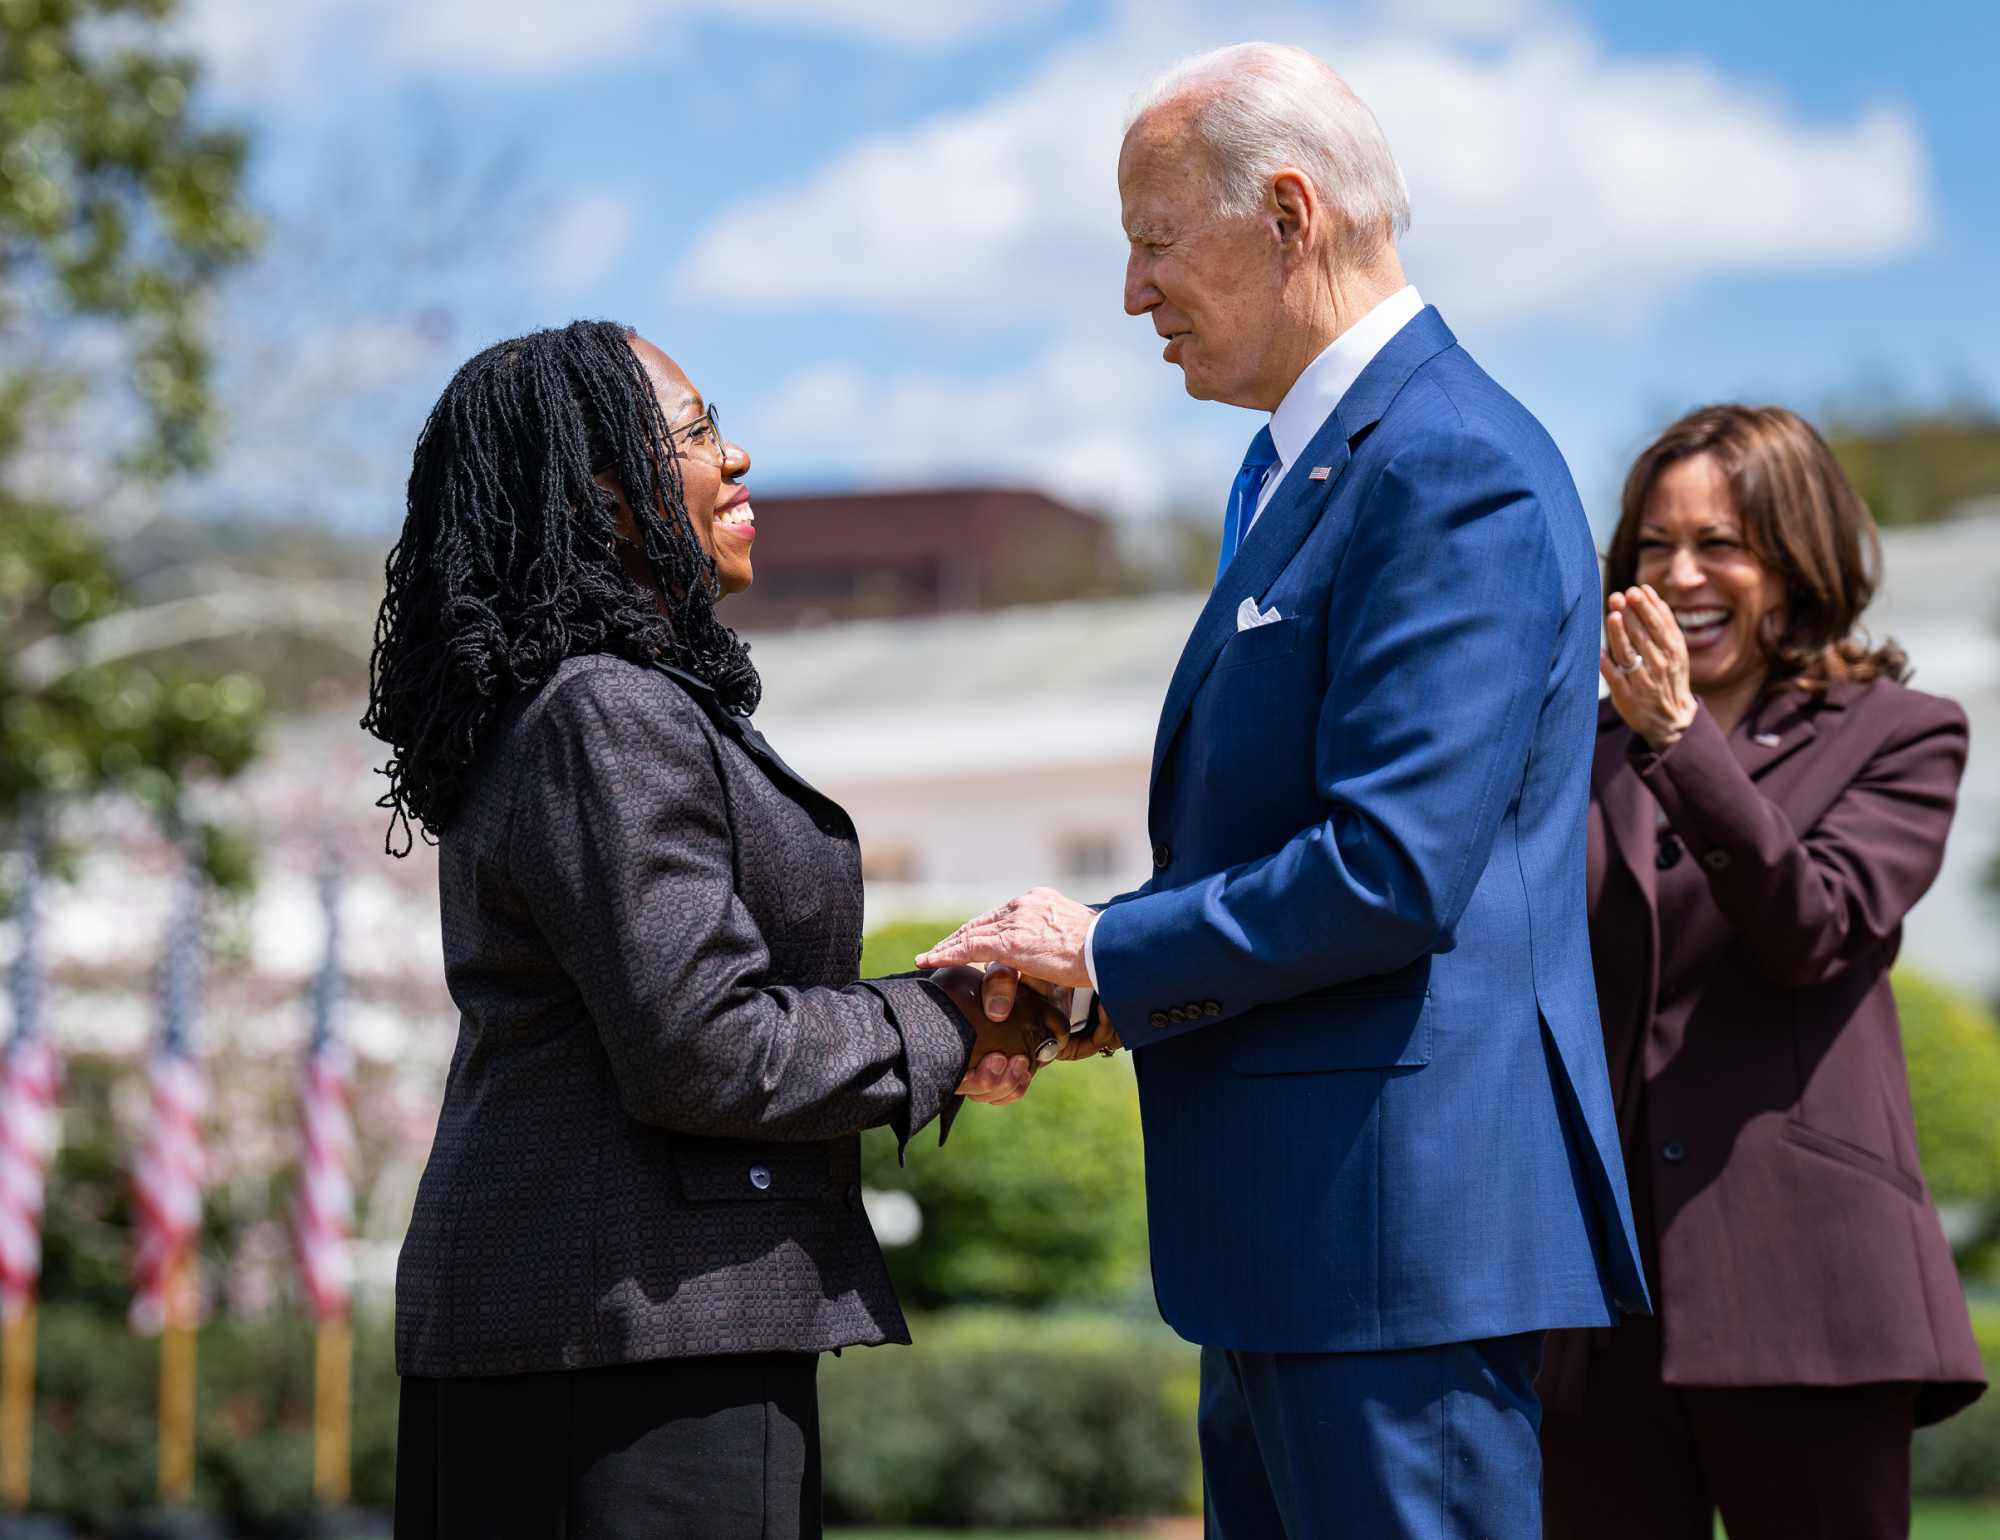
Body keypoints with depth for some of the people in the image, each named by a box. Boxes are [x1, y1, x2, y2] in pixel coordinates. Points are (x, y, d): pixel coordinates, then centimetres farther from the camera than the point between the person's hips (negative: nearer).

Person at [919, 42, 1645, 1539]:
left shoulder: (1455, 472, -15)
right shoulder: (1304, 469, 18)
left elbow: (1396, 871, -23)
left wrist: (1108, 949, -11)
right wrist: (1073, 979, 6)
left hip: (1402, 1217, -10)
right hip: (1292, 1245, 10)